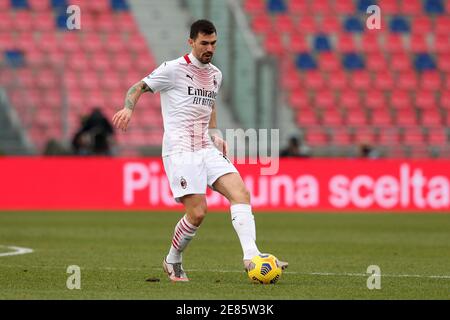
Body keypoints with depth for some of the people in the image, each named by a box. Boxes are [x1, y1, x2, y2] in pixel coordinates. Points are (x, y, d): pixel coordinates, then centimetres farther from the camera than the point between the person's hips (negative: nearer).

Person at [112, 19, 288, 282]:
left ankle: (251, 257, -23)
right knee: (198, 212, -14)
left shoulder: (216, 75, 16)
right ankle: (173, 262, 11)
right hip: (180, 150, -7)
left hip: (207, 149, 7)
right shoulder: (174, 69, -4)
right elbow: (138, 88, 0)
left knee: (241, 193, -14)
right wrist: (128, 108, -21)